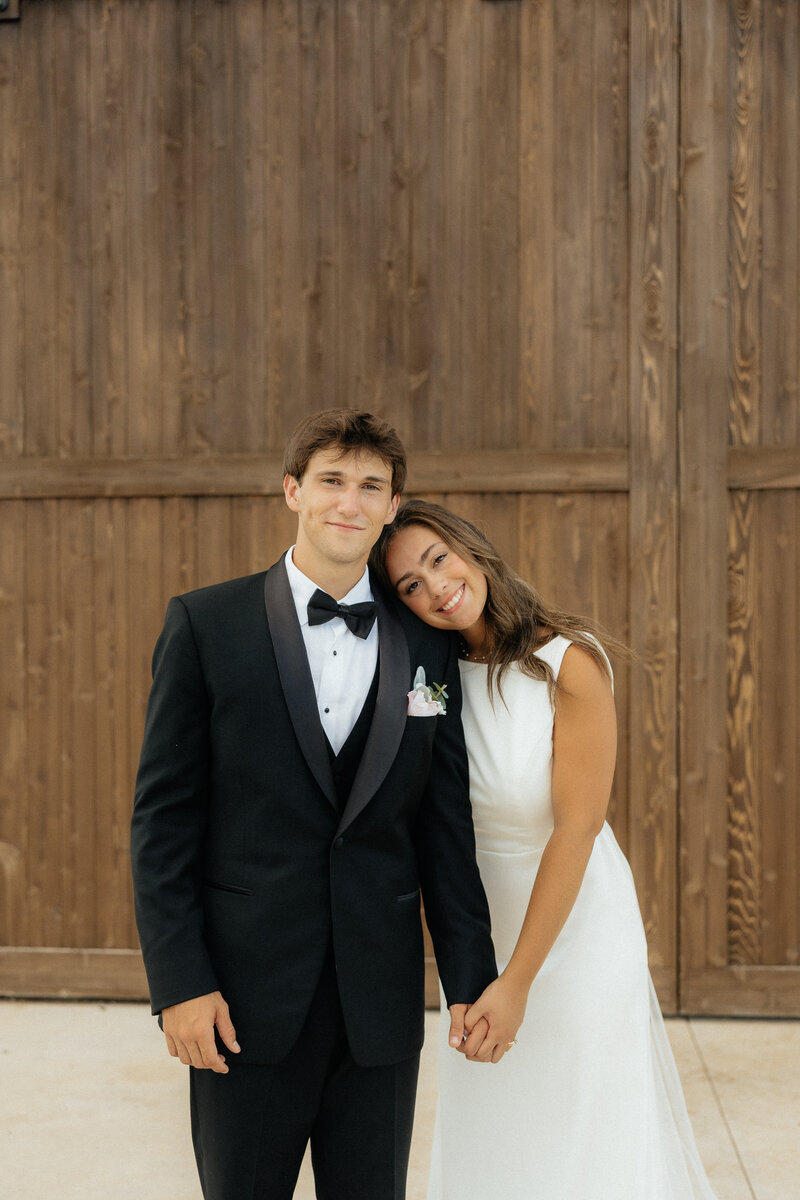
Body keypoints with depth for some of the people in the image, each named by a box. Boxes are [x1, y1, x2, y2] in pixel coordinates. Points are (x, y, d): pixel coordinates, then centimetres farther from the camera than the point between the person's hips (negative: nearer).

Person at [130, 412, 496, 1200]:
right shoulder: (206, 624, -3)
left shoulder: (428, 649, 5)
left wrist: (471, 980, 4)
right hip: (246, 997, -2)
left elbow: (447, 830, 7)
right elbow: (163, 816, -4)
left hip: (382, 1004, 2)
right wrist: (178, 982, -9)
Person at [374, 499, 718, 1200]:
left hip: (574, 923, -5)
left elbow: (577, 827, -19)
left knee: (586, 1143, 9)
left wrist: (518, 982, -18)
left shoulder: (570, 660, -20)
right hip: (481, 919, 5)